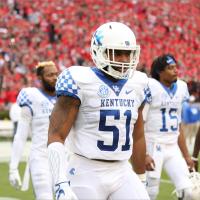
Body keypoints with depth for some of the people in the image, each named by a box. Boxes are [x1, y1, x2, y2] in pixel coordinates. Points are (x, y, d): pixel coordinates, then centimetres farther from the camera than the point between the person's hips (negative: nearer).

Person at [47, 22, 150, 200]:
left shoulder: (136, 84, 9)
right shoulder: (80, 82, -10)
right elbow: (56, 136, -13)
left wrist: (141, 179, 22)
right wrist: (61, 183, -22)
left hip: (123, 172, 6)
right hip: (87, 174, -5)